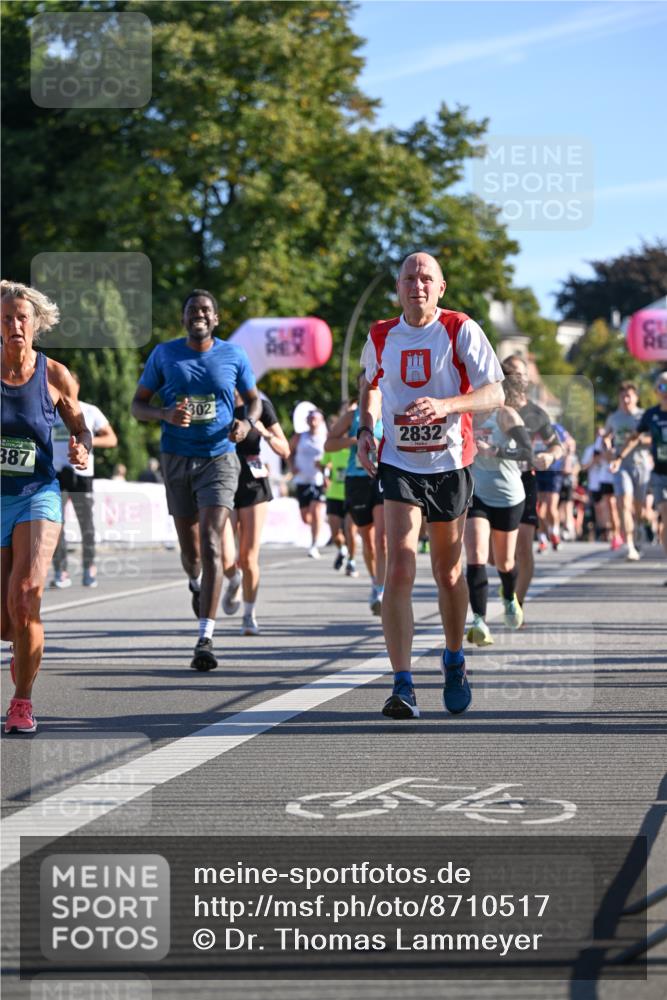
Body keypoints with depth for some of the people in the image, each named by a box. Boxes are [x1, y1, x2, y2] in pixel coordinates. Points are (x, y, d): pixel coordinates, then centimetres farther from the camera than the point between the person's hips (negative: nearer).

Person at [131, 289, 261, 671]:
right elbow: (138, 404, 5)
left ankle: (206, 637, -20)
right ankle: (197, 583, 50)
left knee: (211, 544, -16)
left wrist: (247, 423, -9)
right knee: (190, 547, 11)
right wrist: (165, 414, -16)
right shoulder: (164, 354, 1)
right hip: (178, 459, 2)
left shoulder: (233, 355, 1)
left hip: (220, 458, -2)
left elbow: (254, 399, 14)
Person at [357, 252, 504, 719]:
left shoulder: (461, 330, -6)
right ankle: (403, 685, -17)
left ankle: (454, 662, 37)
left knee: (448, 573, 12)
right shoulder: (380, 337, 3)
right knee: (400, 570, -15)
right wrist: (366, 428, 7)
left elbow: (495, 393, -11)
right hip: (399, 464, 1)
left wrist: (446, 405, -28)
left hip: (450, 464, -1)